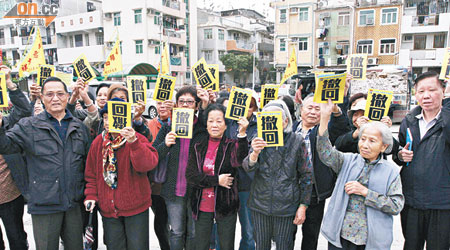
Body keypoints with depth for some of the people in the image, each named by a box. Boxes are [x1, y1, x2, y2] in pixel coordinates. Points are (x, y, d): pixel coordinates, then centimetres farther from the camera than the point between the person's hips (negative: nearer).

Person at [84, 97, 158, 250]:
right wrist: (91, 195, 0)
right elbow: (91, 173, 11)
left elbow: (148, 164, -28)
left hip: (135, 206, -3)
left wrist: (133, 143, -38)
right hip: (108, 207, 4)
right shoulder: (98, 142, 4)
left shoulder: (137, 139, -10)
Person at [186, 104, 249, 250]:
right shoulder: (198, 147, 2)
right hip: (202, 206, 2)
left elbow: (239, 160, -26)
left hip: (226, 206, -1)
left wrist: (242, 134, -37)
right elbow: (190, 176, -6)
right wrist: (217, 180, -15)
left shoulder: (231, 145, -3)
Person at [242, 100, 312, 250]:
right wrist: (255, 153, -33)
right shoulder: (259, 140, -1)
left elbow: (306, 175, 0)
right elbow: (247, 167, -12)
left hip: (286, 206, -2)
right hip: (260, 204, 2)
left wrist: (303, 206, -1)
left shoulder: (296, 141, -6)